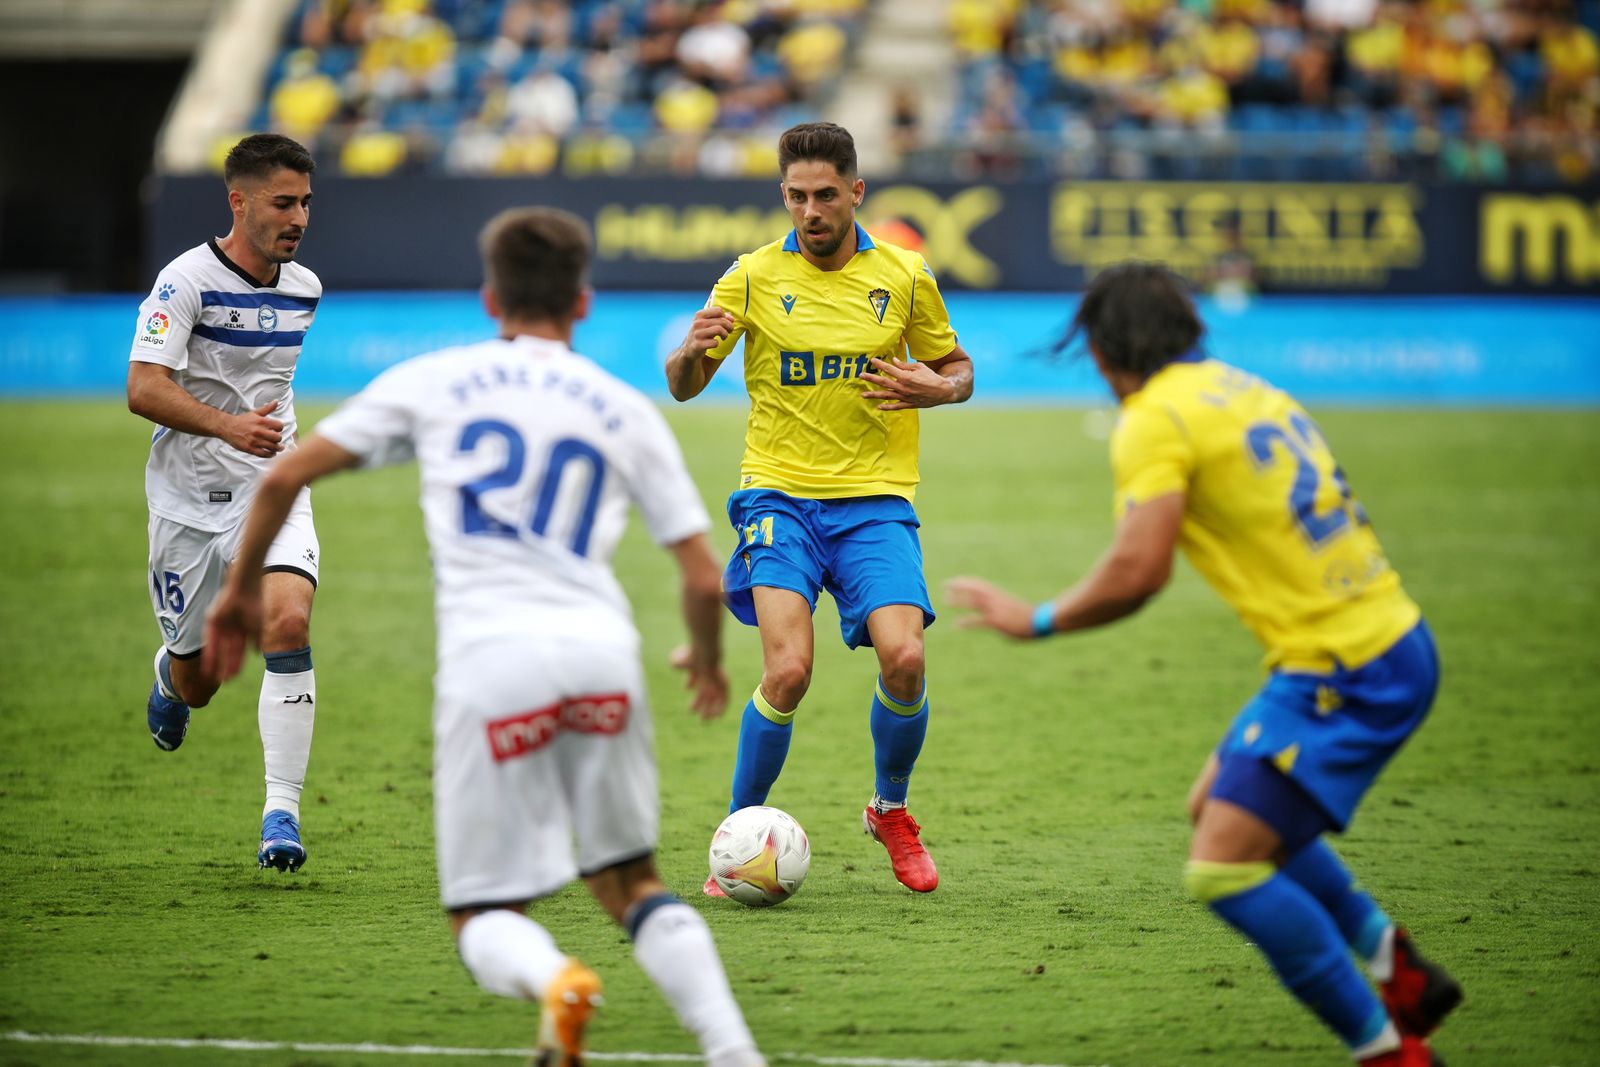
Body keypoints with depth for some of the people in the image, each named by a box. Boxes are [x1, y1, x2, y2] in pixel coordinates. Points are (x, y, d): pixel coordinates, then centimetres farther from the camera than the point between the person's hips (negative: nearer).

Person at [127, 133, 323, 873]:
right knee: (197, 683, 8)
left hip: (271, 488, 3)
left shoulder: (304, 289, 4)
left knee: (288, 622, -25)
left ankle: (282, 812, -21)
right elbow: (143, 390, -23)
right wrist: (227, 425, -37)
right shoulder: (187, 280, -14)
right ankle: (170, 672, 49)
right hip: (188, 498, -3)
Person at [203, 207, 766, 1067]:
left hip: (489, 665, -2)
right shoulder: (627, 413, 17)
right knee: (629, 884, 19)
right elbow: (703, 577, 14)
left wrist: (242, 586, 28)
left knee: (484, 920, 6)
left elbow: (283, 478, 12)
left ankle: (553, 981, -29)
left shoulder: (431, 382, 14)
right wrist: (707, 664, 35)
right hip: (601, 652, 2)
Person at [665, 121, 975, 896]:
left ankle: (890, 810, 12)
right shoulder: (754, 276, 1)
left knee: (903, 659, -17)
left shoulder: (904, 275, 3)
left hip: (874, 498, 1)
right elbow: (683, 388, 4)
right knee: (788, 670, -19)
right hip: (778, 494, -1)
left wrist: (936, 389, -9)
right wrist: (692, 352, -19)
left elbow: (957, 368, 15)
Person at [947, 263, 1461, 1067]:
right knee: (1220, 807, 25)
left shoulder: (1155, 421, -11)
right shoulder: (1242, 390, 16)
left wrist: (1036, 620, -5)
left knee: (1222, 868, -11)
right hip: (1391, 640, 10)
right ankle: (1398, 969, 26)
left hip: (1342, 672, -10)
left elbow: (1137, 572, -19)